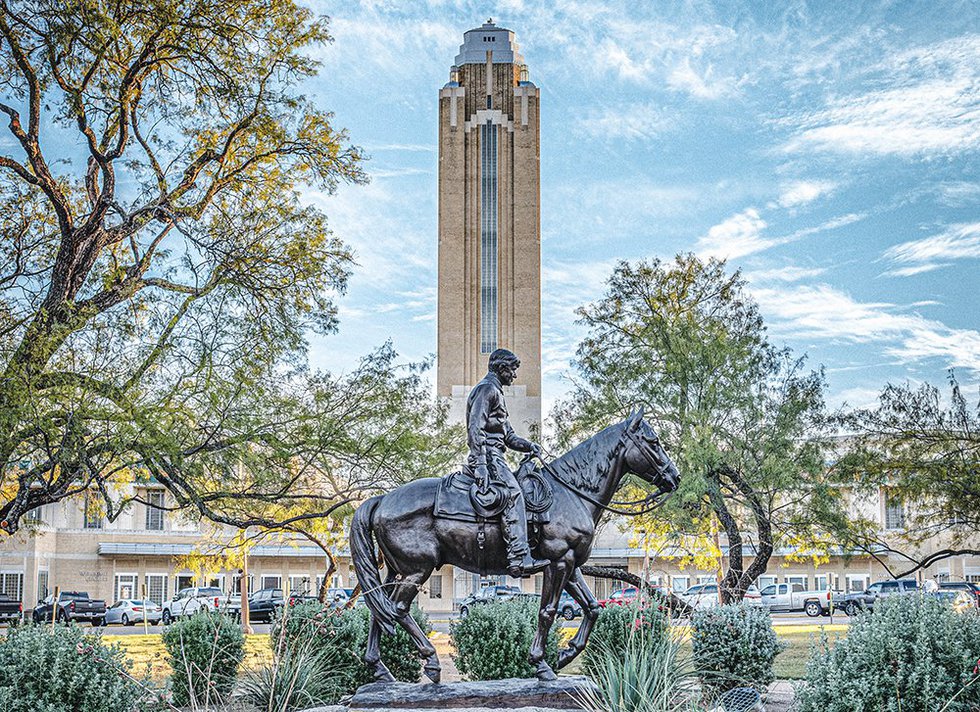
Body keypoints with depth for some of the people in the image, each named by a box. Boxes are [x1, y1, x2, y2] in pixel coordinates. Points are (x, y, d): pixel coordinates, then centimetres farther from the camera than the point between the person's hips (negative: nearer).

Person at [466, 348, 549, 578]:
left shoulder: (496, 392, 28)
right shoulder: (486, 389, -5)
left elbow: (508, 436, 29)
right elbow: (475, 428, -17)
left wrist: (529, 446, 10)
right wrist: (480, 465, -25)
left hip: (494, 456, 11)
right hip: (488, 455, -11)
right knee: (513, 492, -26)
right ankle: (519, 559, -36)